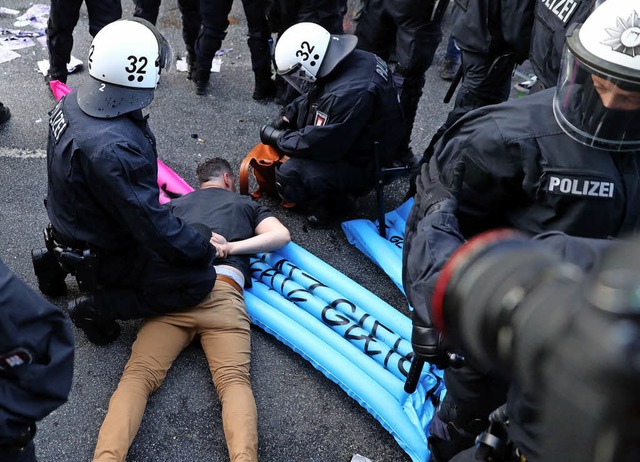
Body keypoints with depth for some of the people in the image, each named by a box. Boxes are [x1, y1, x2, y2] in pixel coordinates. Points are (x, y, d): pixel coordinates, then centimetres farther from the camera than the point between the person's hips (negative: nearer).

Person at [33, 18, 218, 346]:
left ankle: (57, 262, 24)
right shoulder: (111, 148, -37)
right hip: (100, 255, -9)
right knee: (200, 279, -12)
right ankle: (97, 308, -1)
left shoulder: (74, 102, -9)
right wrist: (203, 249, -14)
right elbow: (151, 223, -30)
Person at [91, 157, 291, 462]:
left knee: (138, 374, -11)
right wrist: (230, 248, 9)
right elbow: (281, 235, 16)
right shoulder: (245, 203, 32)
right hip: (222, 293, -1)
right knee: (233, 378, -19)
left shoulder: (176, 204, 35)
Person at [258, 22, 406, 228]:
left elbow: (319, 144, -28)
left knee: (288, 176, -23)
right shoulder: (352, 59, -6)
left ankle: (333, 199, 3)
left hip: (364, 166, -10)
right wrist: (285, 120, 1)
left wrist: (276, 137, -14)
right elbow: (310, 96, 11)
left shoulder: (350, 95, -35)